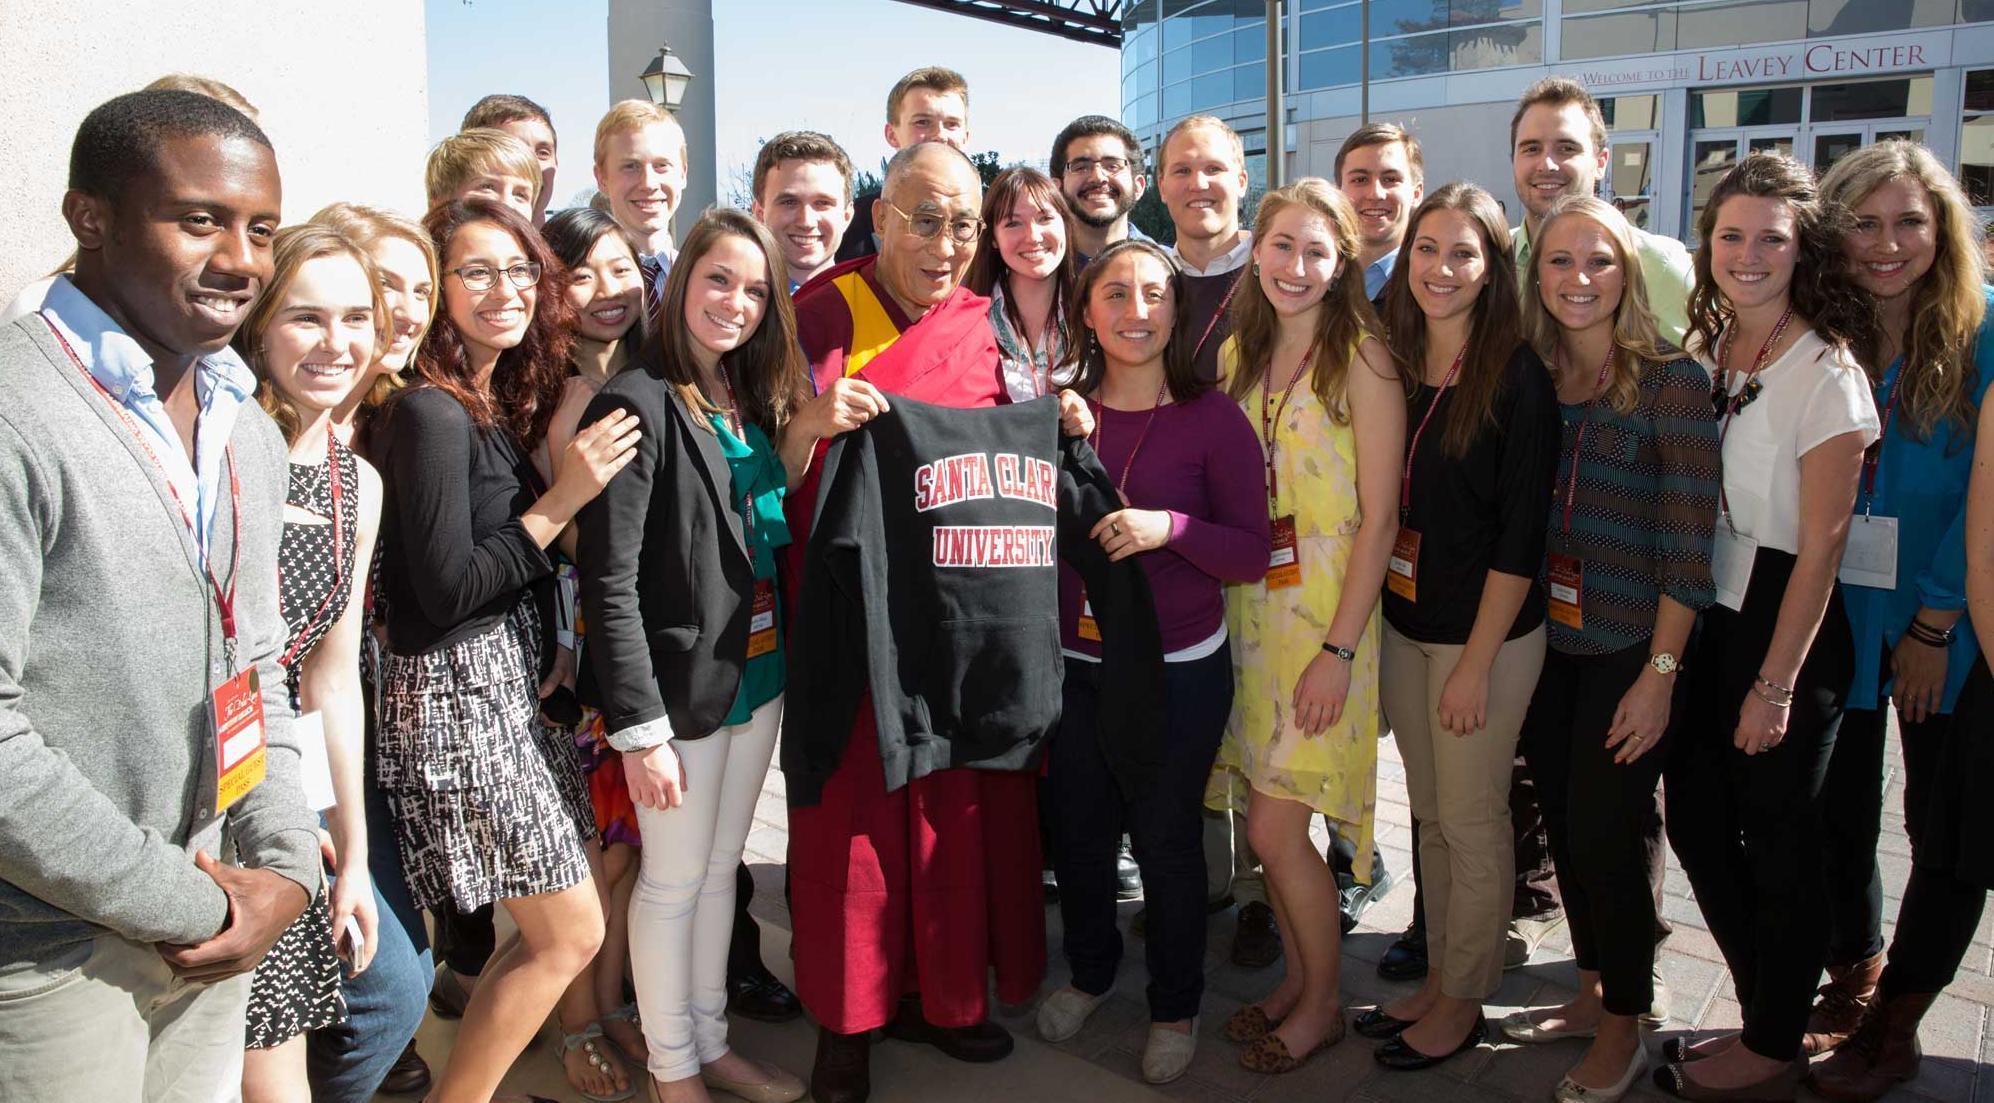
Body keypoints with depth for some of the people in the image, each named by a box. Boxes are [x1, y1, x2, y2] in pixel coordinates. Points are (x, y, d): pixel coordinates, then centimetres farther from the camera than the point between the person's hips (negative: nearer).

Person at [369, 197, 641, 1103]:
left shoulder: (502, 400, 11)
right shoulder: (432, 415, -16)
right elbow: (446, 589, -19)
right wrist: (562, 502, -17)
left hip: (507, 679, 9)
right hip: (456, 691, -9)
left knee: (547, 930, 14)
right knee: (572, 932, -2)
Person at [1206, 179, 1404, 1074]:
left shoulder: (1362, 361, -10)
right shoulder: (1238, 353, 9)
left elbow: (1378, 519, -12)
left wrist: (1339, 649, -16)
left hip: (1325, 613, -5)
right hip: (1246, 606, 6)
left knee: (1275, 830, -3)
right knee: (1268, 819, 11)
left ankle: (1323, 1003, 19)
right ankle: (1299, 975, 32)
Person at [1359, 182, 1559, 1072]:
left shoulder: (1516, 377, -13)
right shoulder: (1394, 364, 5)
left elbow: (1520, 534, -14)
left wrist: (1476, 661, -16)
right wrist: (1369, 622, 6)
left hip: (1486, 633, -6)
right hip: (1403, 624, 6)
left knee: (1471, 823, 5)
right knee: (1429, 814, 16)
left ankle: (1463, 1004, 22)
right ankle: (1438, 977, 31)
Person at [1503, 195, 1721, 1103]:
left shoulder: (1671, 381, -11)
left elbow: (1686, 544, -12)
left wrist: (1659, 673, -15)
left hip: (1627, 652, -5)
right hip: (1544, 640, 5)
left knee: (1606, 833, 1)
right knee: (1564, 824, 14)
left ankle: (1623, 1029, 21)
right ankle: (1590, 993, 34)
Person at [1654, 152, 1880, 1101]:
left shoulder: (1826, 371, -14)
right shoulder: (1701, 351, 5)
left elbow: (1821, 544, -16)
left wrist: (1776, 683, -15)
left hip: (1785, 629, -7)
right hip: (1699, 618, 7)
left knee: (1778, 841, 5)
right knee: (1697, 823, 12)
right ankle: (1767, 1019, 31)